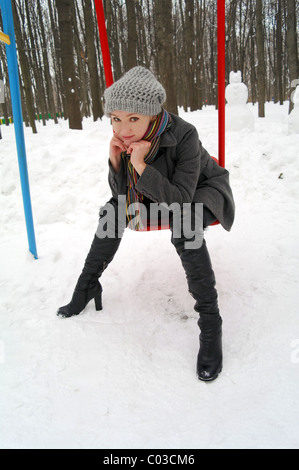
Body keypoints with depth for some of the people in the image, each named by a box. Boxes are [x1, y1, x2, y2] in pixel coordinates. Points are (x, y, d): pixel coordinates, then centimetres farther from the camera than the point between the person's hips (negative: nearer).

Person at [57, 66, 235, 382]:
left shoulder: (183, 136, -32)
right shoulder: (125, 138, -15)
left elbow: (180, 200, -35)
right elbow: (122, 192, -8)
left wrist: (140, 165, -43)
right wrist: (115, 159, -26)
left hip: (202, 189, -5)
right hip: (160, 192, 6)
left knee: (184, 228, -36)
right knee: (112, 212, -9)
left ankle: (210, 321, -24)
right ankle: (86, 287, 9)